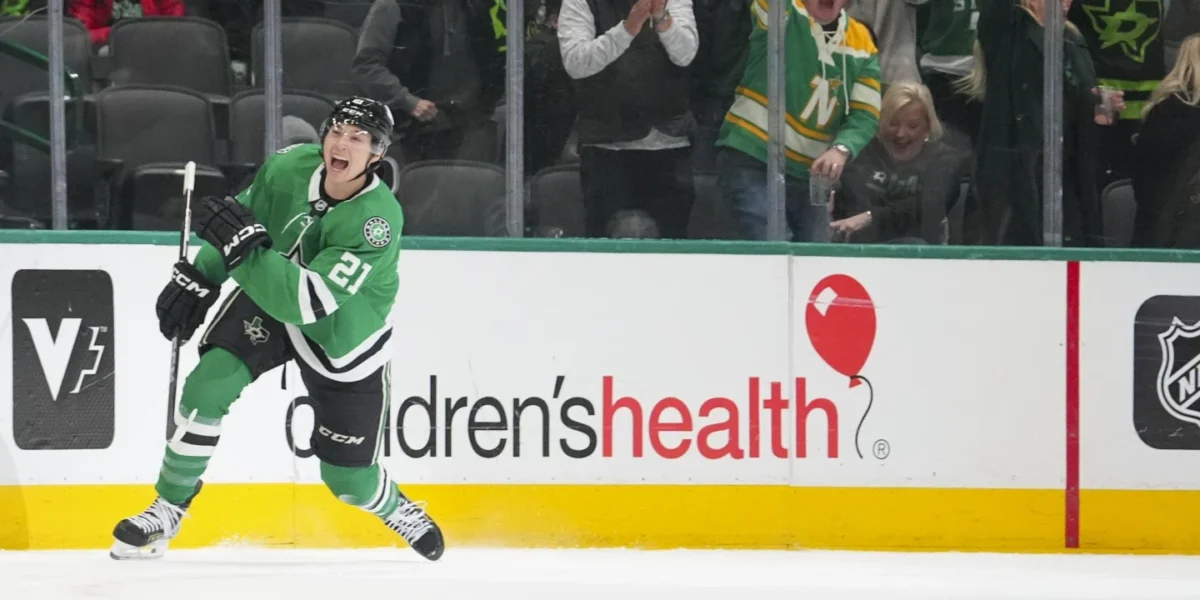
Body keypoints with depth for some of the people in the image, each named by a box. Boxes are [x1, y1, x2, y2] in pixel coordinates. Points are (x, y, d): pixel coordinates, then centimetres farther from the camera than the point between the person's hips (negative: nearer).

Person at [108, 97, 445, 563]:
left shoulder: (378, 220, -34)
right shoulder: (289, 167, -20)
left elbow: (311, 303, -41)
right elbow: (241, 219, 2)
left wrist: (244, 248, -48)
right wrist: (197, 278, -6)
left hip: (342, 340, -3)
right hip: (268, 301, 3)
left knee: (348, 479, 2)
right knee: (208, 386, -21)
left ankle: (395, 509, 39)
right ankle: (167, 512, -6)